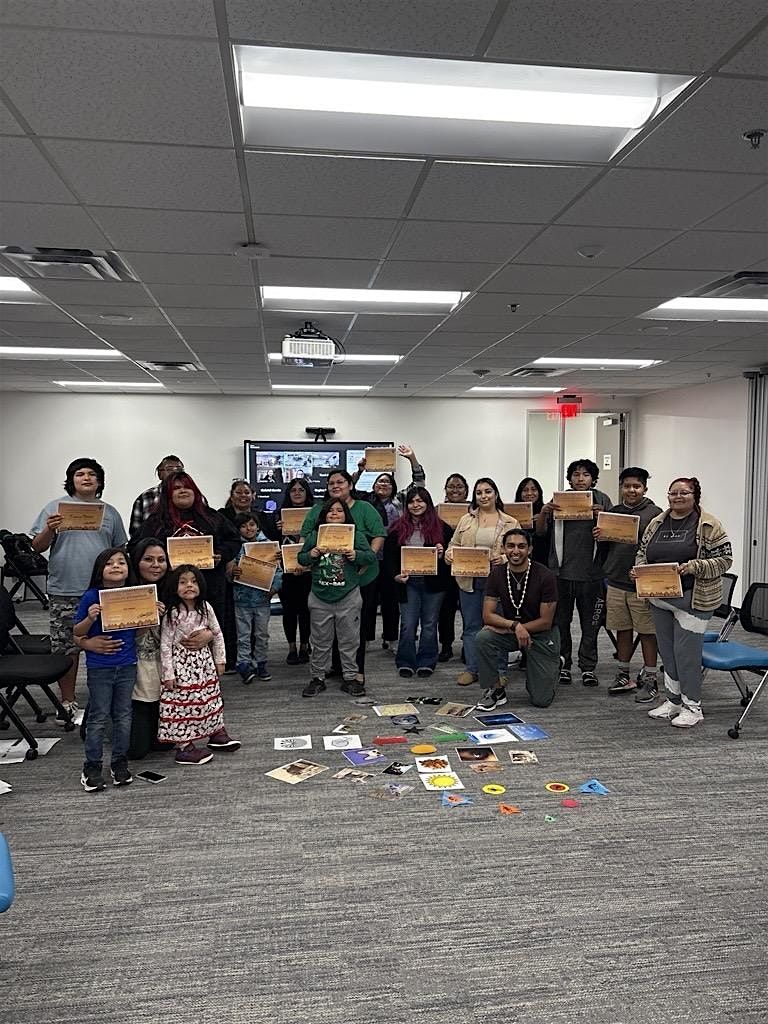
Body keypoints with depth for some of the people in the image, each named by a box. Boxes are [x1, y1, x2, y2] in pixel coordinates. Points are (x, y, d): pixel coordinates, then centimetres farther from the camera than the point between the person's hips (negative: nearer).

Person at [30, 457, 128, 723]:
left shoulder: (110, 512, 12)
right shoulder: (55, 507, 3)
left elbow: (120, 551, 15)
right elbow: (37, 547, 2)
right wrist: (49, 530, -18)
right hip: (64, 592, -2)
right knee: (66, 648, 3)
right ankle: (68, 702, 18)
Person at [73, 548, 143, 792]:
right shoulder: (91, 597, -10)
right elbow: (77, 633, -5)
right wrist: (90, 618, -24)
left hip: (127, 666, 3)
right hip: (99, 667, -3)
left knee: (123, 716, 12)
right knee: (98, 718, 5)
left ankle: (120, 762, 26)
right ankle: (92, 766, 18)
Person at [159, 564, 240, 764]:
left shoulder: (206, 608, -2)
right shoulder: (172, 614, -16)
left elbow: (217, 634, 8)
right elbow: (165, 645, -14)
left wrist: (220, 660, 9)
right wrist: (168, 674, -15)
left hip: (204, 661, 6)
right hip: (182, 663, -6)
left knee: (210, 697, 17)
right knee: (183, 703, -1)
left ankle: (217, 733, 33)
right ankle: (184, 746, 8)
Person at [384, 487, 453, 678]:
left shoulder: (441, 527, 2)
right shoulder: (397, 528, 4)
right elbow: (389, 555, 3)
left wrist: (442, 555, -15)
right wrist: (395, 575, -10)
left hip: (433, 583, 0)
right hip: (408, 582, 0)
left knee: (429, 624, 8)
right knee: (408, 624, 1)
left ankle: (426, 663, 20)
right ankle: (405, 663, 15)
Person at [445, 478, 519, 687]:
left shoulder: (510, 523, 4)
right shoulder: (466, 520, 11)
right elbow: (453, 544, 12)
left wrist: (504, 558, -19)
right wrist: (449, 554, -9)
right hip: (468, 581, 3)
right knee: (471, 626, 9)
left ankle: (499, 671, 15)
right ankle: (472, 669, 18)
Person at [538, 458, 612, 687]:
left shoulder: (602, 500, 5)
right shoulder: (558, 500, 5)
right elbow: (540, 532, 4)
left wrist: (602, 515, -16)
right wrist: (543, 512, -14)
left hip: (591, 572, 0)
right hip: (561, 570, 0)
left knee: (590, 623, 8)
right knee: (561, 622, 8)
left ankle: (588, 667, 18)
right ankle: (562, 665, 18)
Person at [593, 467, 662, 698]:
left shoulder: (654, 513, -3)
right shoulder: (613, 512, 12)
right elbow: (604, 550, 18)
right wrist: (599, 538, -2)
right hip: (616, 581, 5)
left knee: (647, 632, 3)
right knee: (622, 629, 13)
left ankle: (650, 679, 15)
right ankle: (624, 676, 25)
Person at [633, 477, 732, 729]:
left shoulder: (709, 525, -6)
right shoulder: (656, 523, 10)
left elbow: (724, 559, -8)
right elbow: (642, 552, 19)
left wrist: (693, 567, -22)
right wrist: (639, 569, -2)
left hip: (693, 599, -6)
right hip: (659, 599, 6)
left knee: (686, 652, -4)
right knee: (667, 651, 13)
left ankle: (692, 707, 11)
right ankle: (673, 701, 26)